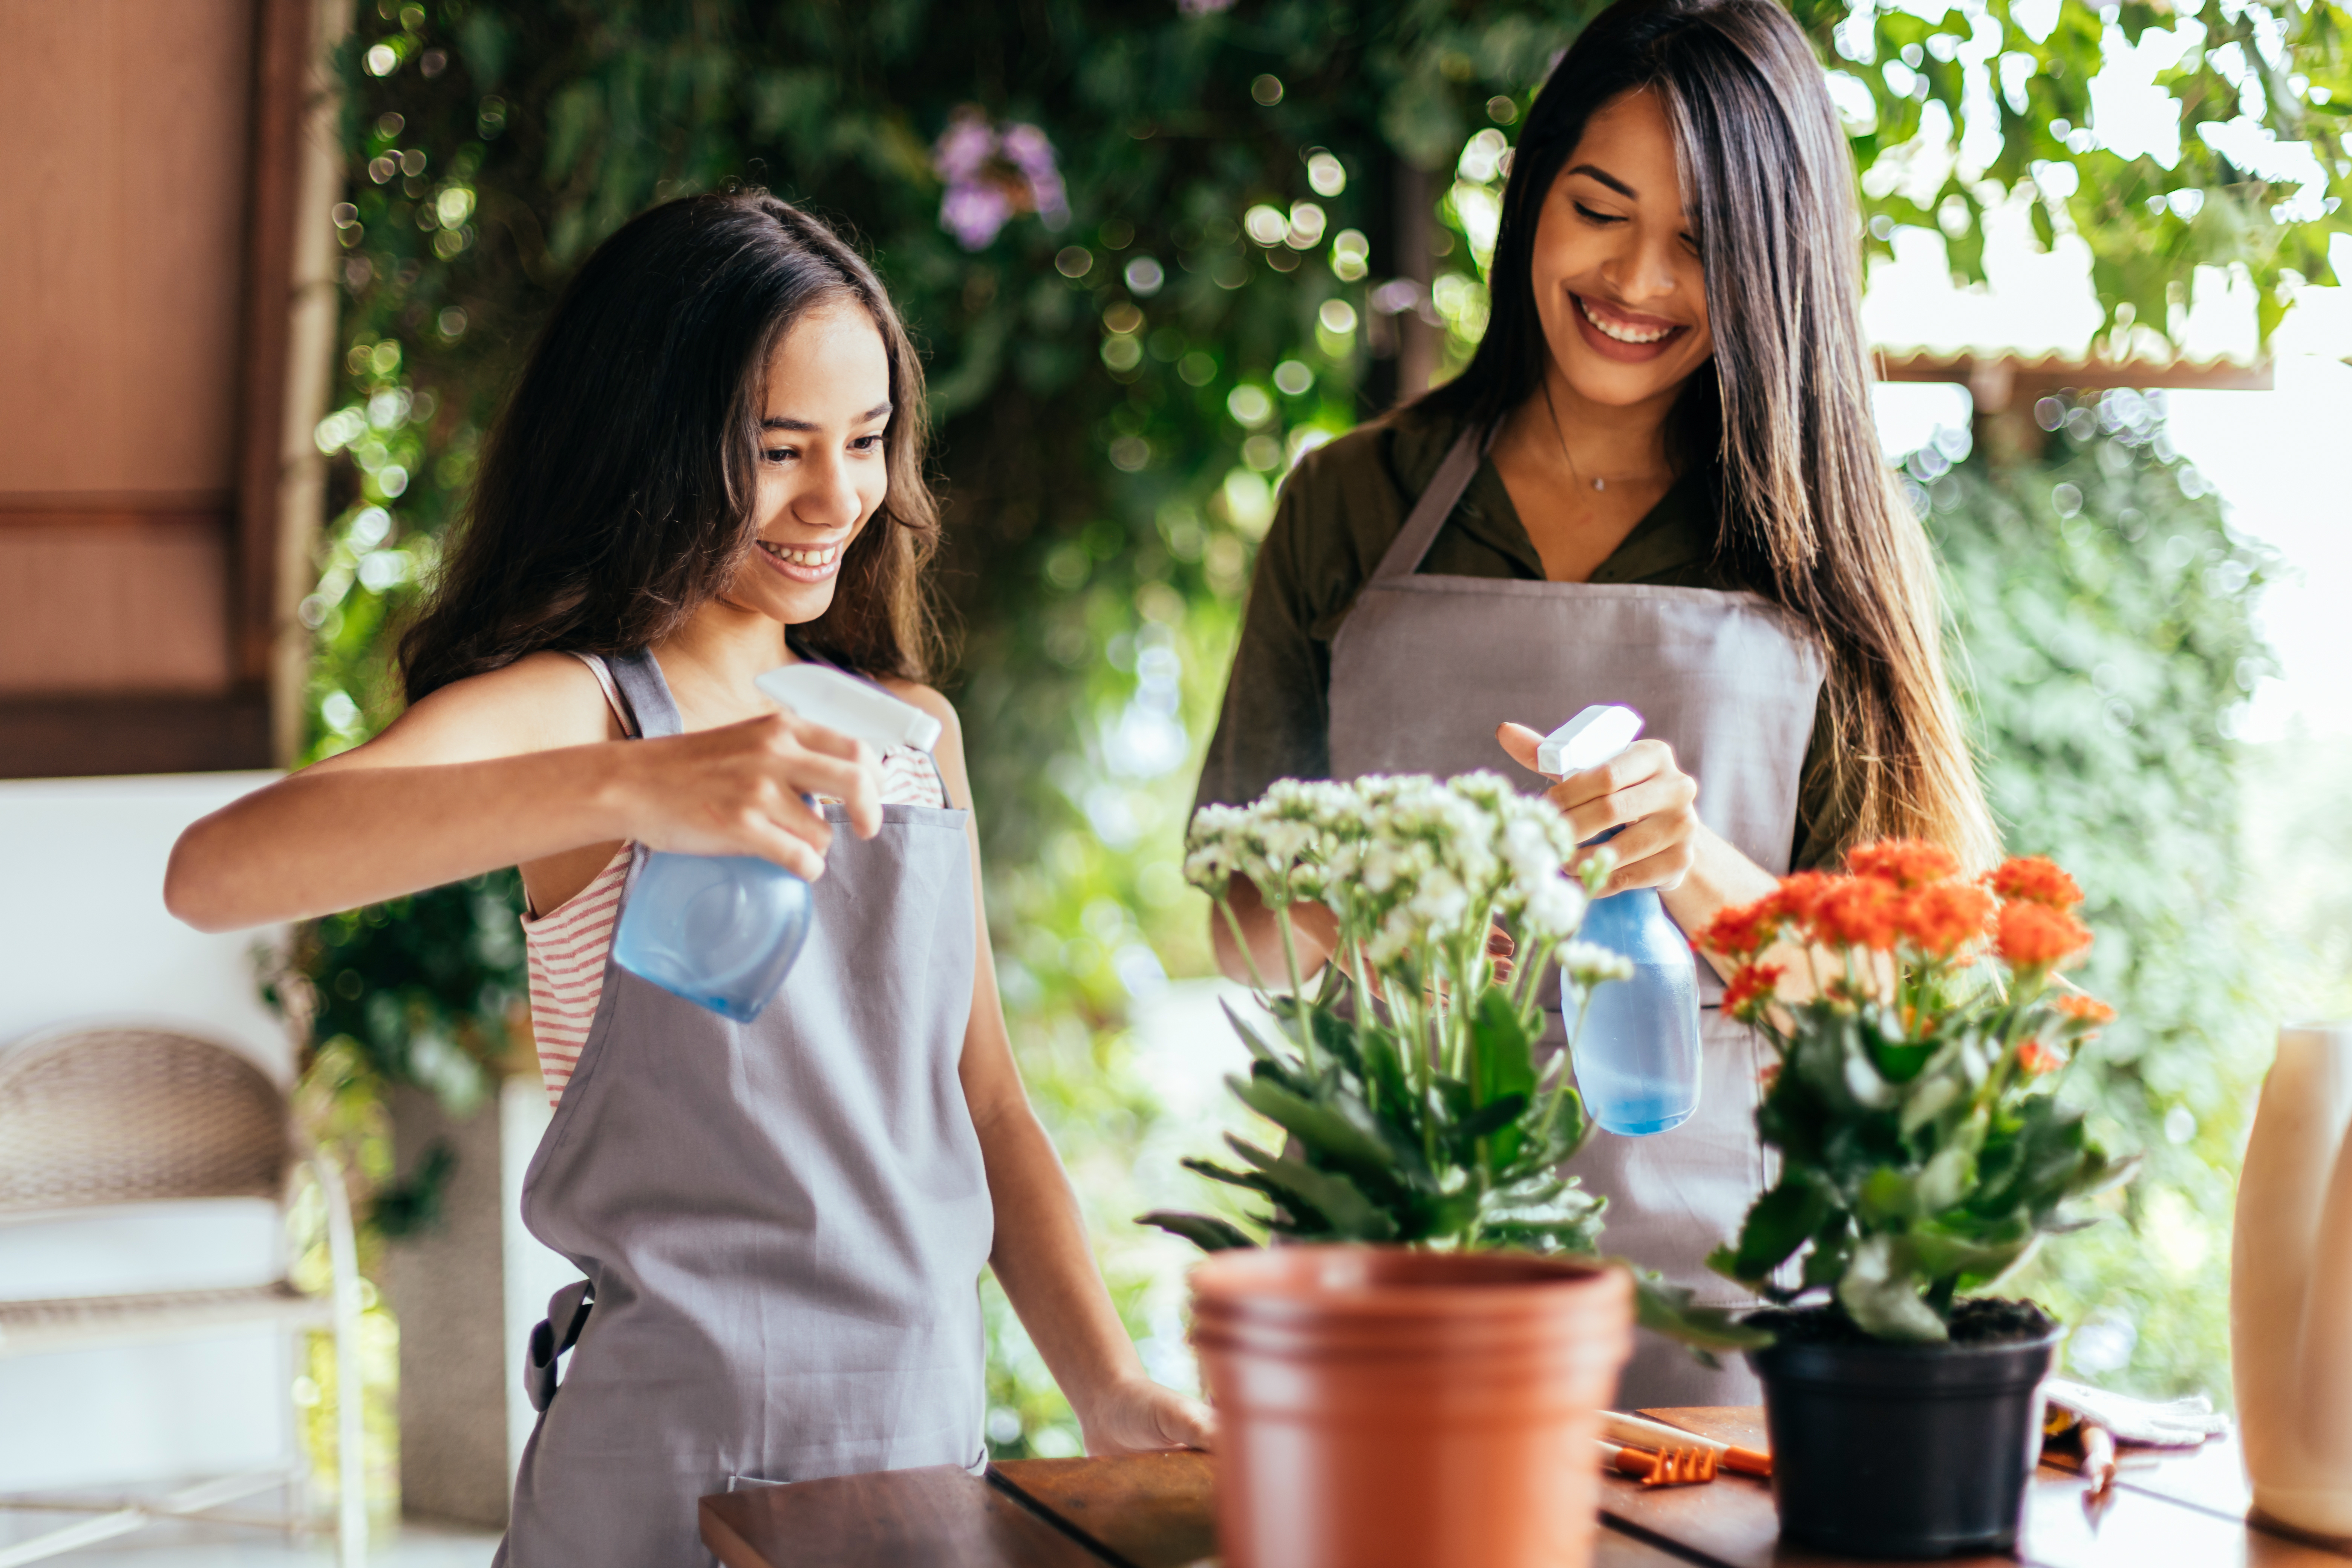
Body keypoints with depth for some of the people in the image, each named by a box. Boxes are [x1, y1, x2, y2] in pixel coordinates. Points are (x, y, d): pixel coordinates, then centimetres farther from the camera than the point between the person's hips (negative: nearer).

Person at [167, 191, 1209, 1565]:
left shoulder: (913, 731, 10)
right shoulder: (576, 706, -8)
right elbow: (217, 872, -27)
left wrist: (1108, 1389, 0)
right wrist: (627, 788, -38)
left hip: (936, 1443, 6)